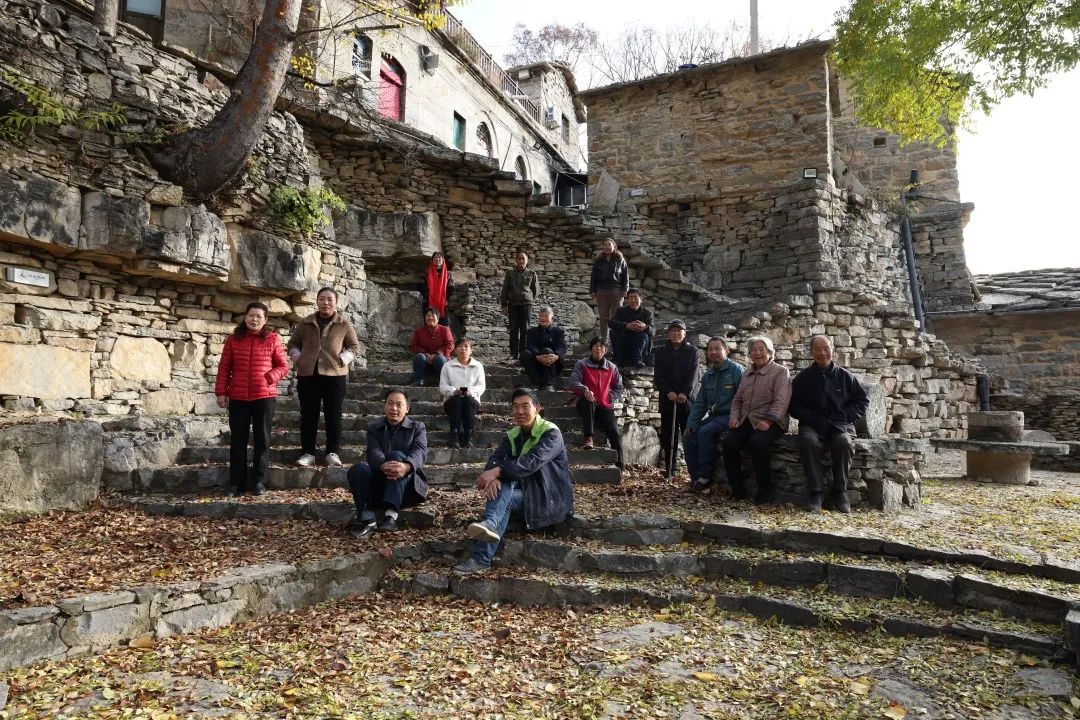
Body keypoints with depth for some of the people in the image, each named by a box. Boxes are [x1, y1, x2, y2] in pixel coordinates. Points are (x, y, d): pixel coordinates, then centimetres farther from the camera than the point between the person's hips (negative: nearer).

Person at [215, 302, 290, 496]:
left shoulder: (273, 339, 2)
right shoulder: (233, 339, 5)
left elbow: (283, 366, 3)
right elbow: (224, 367, 6)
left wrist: (270, 377, -15)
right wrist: (221, 392, 1)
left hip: (265, 396, -1)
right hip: (238, 398, 1)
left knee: (262, 439, 4)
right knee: (237, 440, 6)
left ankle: (258, 481, 15)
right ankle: (236, 483, 13)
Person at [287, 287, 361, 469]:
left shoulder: (344, 324, 4)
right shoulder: (305, 323, 9)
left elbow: (355, 347, 7)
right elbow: (293, 344, 17)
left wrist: (342, 359, -8)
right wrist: (298, 358, 0)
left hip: (335, 375, -2)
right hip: (308, 375, 2)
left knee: (333, 415, 2)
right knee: (308, 415, 5)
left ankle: (333, 453, 10)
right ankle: (307, 452, 13)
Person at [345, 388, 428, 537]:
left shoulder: (418, 428, 8)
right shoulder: (374, 428, 12)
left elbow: (420, 452, -14)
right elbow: (374, 452, -10)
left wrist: (406, 466, -40)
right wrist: (383, 466, -36)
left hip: (408, 485, -2)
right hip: (378, 484, 2)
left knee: (396, 455, -31)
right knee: (358, 469, -26)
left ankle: (391, 514, -44)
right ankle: (368, 519, -34)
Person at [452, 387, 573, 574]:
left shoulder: (551, 433, -12)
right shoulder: (512, 435, 9)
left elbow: (532, 461, -28)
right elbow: (495, 459, -7)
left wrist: (497, 472, -37)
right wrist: (492, 477, -30)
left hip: (552, 498, -5)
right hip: (527, 493, 5)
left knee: (502, 495, -29)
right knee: (499, 486, -26)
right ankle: (490, 525, -47)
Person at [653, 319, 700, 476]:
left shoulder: (692, 351, 8)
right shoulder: (661, 352, 12)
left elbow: (693, 374, -2)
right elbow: (658, 375, 3)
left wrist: (684, 393, -16)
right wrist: (668, 392, -13)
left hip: (686, 399, -1)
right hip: (667, 400, 2)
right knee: (668, 437, 3)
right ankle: (669, 470, 9)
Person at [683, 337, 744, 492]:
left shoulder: (736, 370, -7)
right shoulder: (707, 375, 15)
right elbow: (700, 403, 15)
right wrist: (691, 423, 3)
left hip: (729, 416, -7)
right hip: (713, 416, 7)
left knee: (705, 432, -29)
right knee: (688, 436, -10)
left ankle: (705, 477, -19)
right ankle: (696, 478, -4)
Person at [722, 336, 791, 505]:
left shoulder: (780, 372, 0)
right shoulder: (747, 374, 21)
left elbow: (781, 401, -12)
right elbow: (737, 400, 22)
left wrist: (768, 421, -25)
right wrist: (734, 417, 3)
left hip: (770, 423, -5)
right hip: (746, 421, 6)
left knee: (757, 442, -35)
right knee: (729, 441, -22)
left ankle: (765, 491, -18)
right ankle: (737, 489, -9)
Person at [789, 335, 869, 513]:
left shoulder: (845, 376, 10)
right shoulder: (802, 378, 9)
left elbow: (863, 400, 13)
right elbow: (794, 407, 8)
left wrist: (845, 416, -3)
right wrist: (813, 418, -9)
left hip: (840, 425, 0)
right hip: (812, 425, 0)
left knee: (844, 443, -34)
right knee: (808, 441, -34)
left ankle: (839, 493, -16)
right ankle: (815, 492, -24)